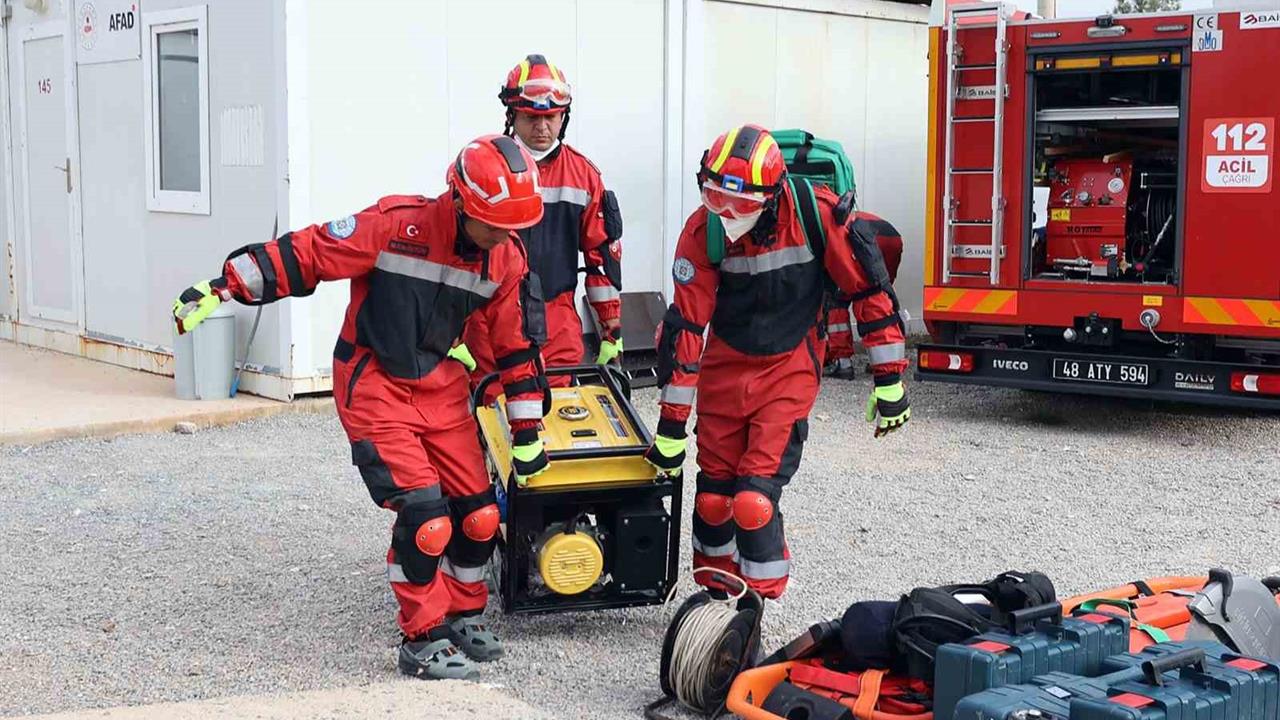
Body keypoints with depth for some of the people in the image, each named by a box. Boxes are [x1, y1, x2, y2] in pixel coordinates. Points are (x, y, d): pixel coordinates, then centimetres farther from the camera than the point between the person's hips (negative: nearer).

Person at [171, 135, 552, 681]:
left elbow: (518, 345, 7)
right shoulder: (399, 224, -22)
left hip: (441, 386, 6)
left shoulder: (507, 259, -3)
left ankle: (463, 619, 29)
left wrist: (527, 433, 11)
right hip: (374, 385, -6)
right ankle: (422, 641, 2)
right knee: (424, 514, -15)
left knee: (478, 513, 4)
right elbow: (305, 254, -18)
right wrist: (221, 287, -20)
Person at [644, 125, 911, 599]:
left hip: (789, 370, -3)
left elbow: (870, 289, -12)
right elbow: (686, 324, -11)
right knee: (713, 491, 8)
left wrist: (889, 382, -9)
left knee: (755, 497, -13)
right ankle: (712, 593, 31)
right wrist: (672, 422, -9)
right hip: (725, 367, 3)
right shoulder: (703, 230, -15)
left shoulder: (816, 212, -21)